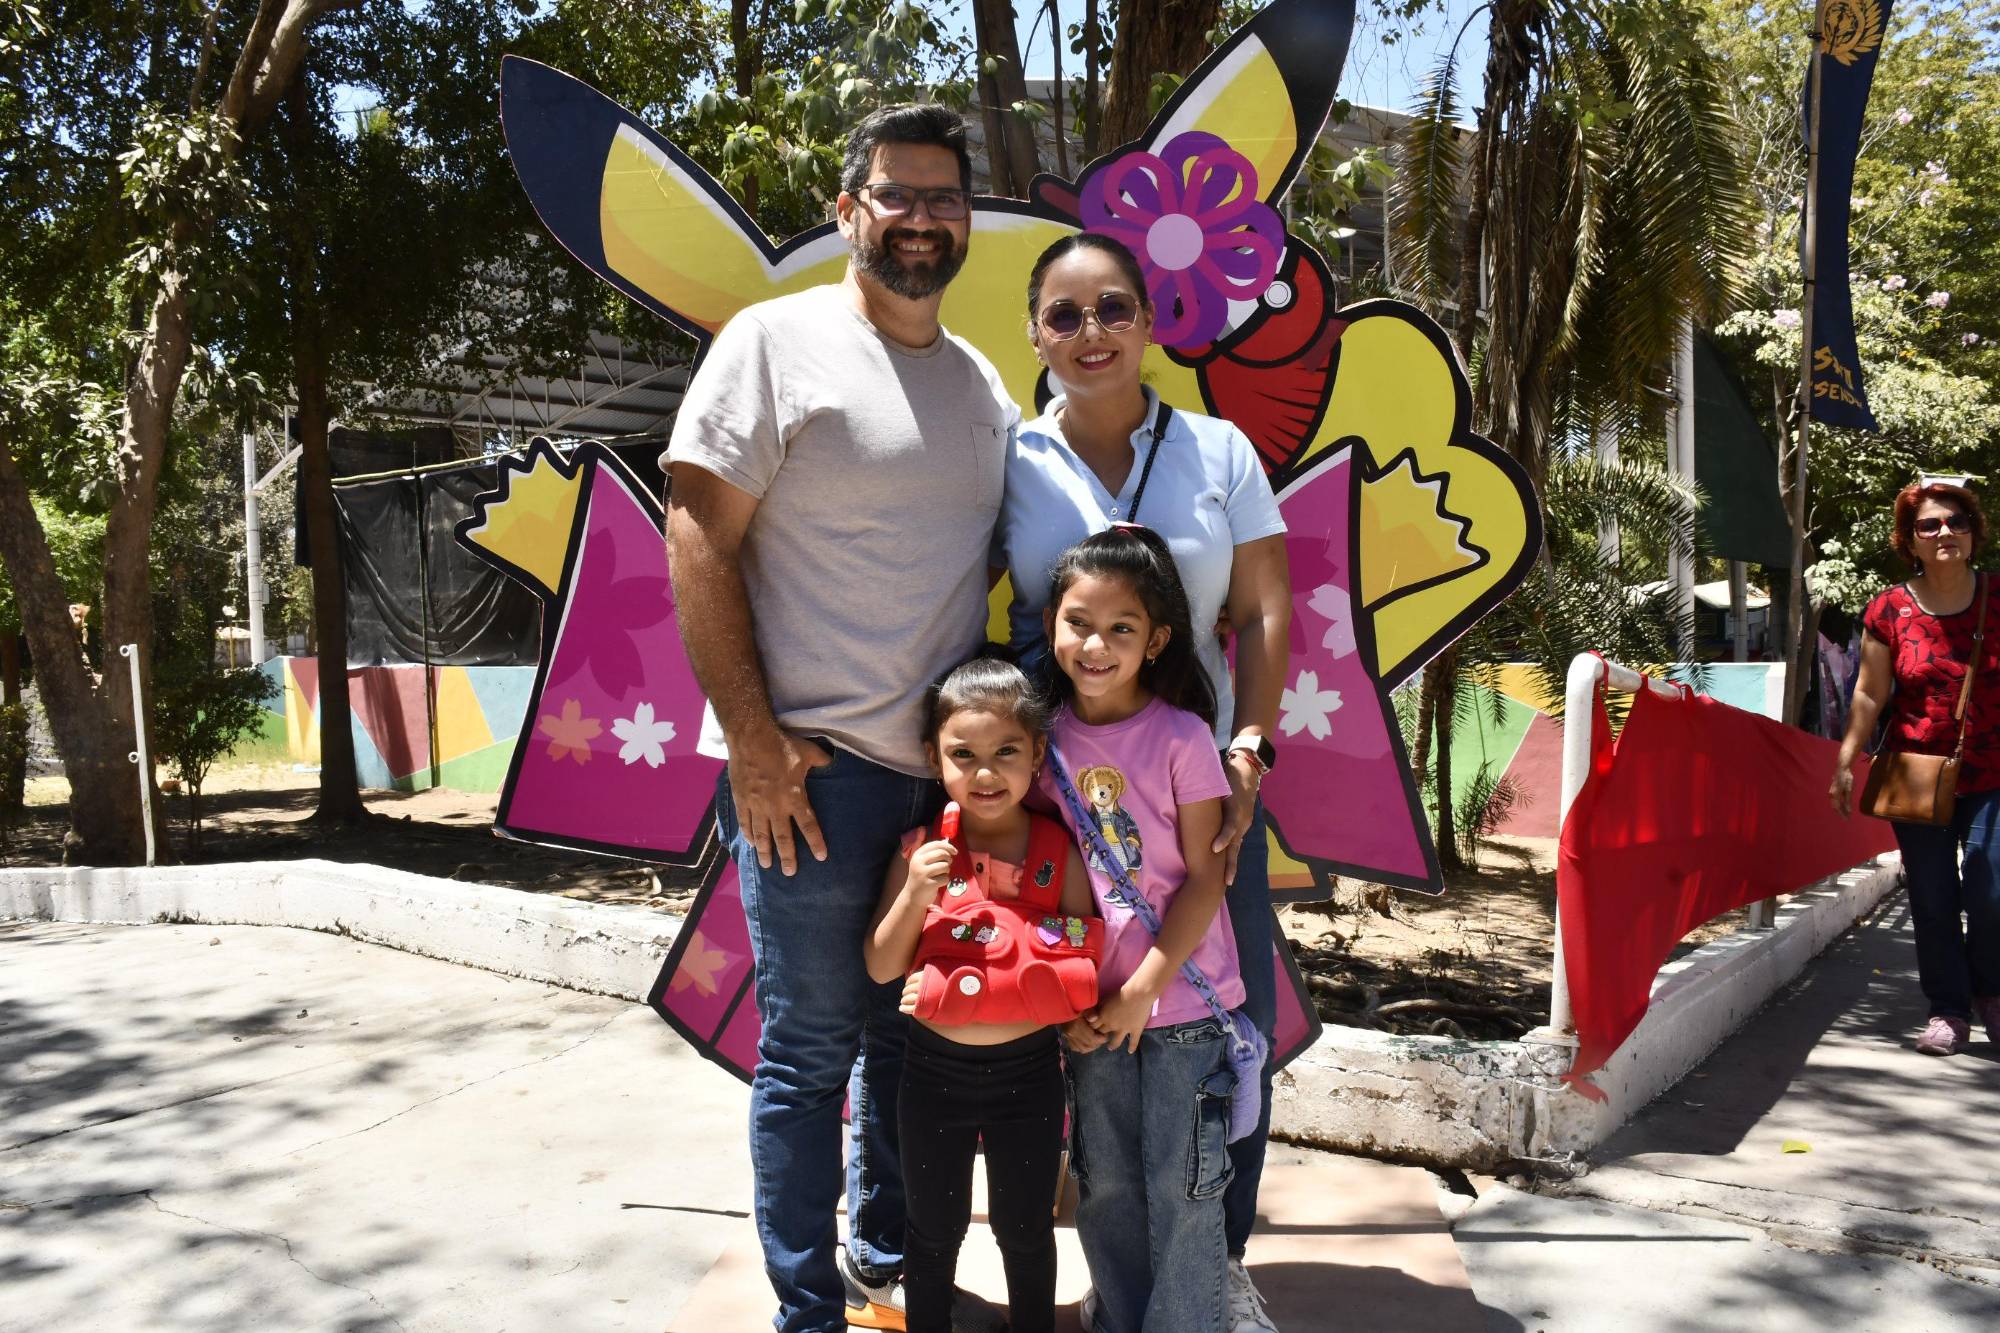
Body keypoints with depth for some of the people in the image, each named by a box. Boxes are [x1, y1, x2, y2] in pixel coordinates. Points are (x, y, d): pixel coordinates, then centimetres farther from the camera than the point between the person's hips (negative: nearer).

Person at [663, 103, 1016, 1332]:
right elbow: (698, 543, -9)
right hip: (816, 768, -6)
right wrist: (752, 739, -14)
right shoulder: (778, 342, -4)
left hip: (952, 770, 6)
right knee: (810, 1050, 4)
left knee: (914, 1036, 16)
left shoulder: (983, 385, 14)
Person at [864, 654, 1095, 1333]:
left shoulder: (1059, 853, -10)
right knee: (935, 1228, 19)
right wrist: (915, 893, -23)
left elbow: (1082, 969, -7)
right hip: (935, 1069, 1)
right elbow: (881, 968, -8)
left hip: (1028, 1070, 0)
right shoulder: (922, 850, -9)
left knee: (1025, 1227, 19)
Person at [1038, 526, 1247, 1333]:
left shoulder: (1182, 737, -11)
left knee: (1182, 1190, 6)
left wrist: (1142, 990, -13)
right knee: (1104, 1185, 16)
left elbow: (1203, 877, -9)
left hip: (1181, 1001, -4)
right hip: (1090, 1006, 4)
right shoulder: (1045, 737, -1)